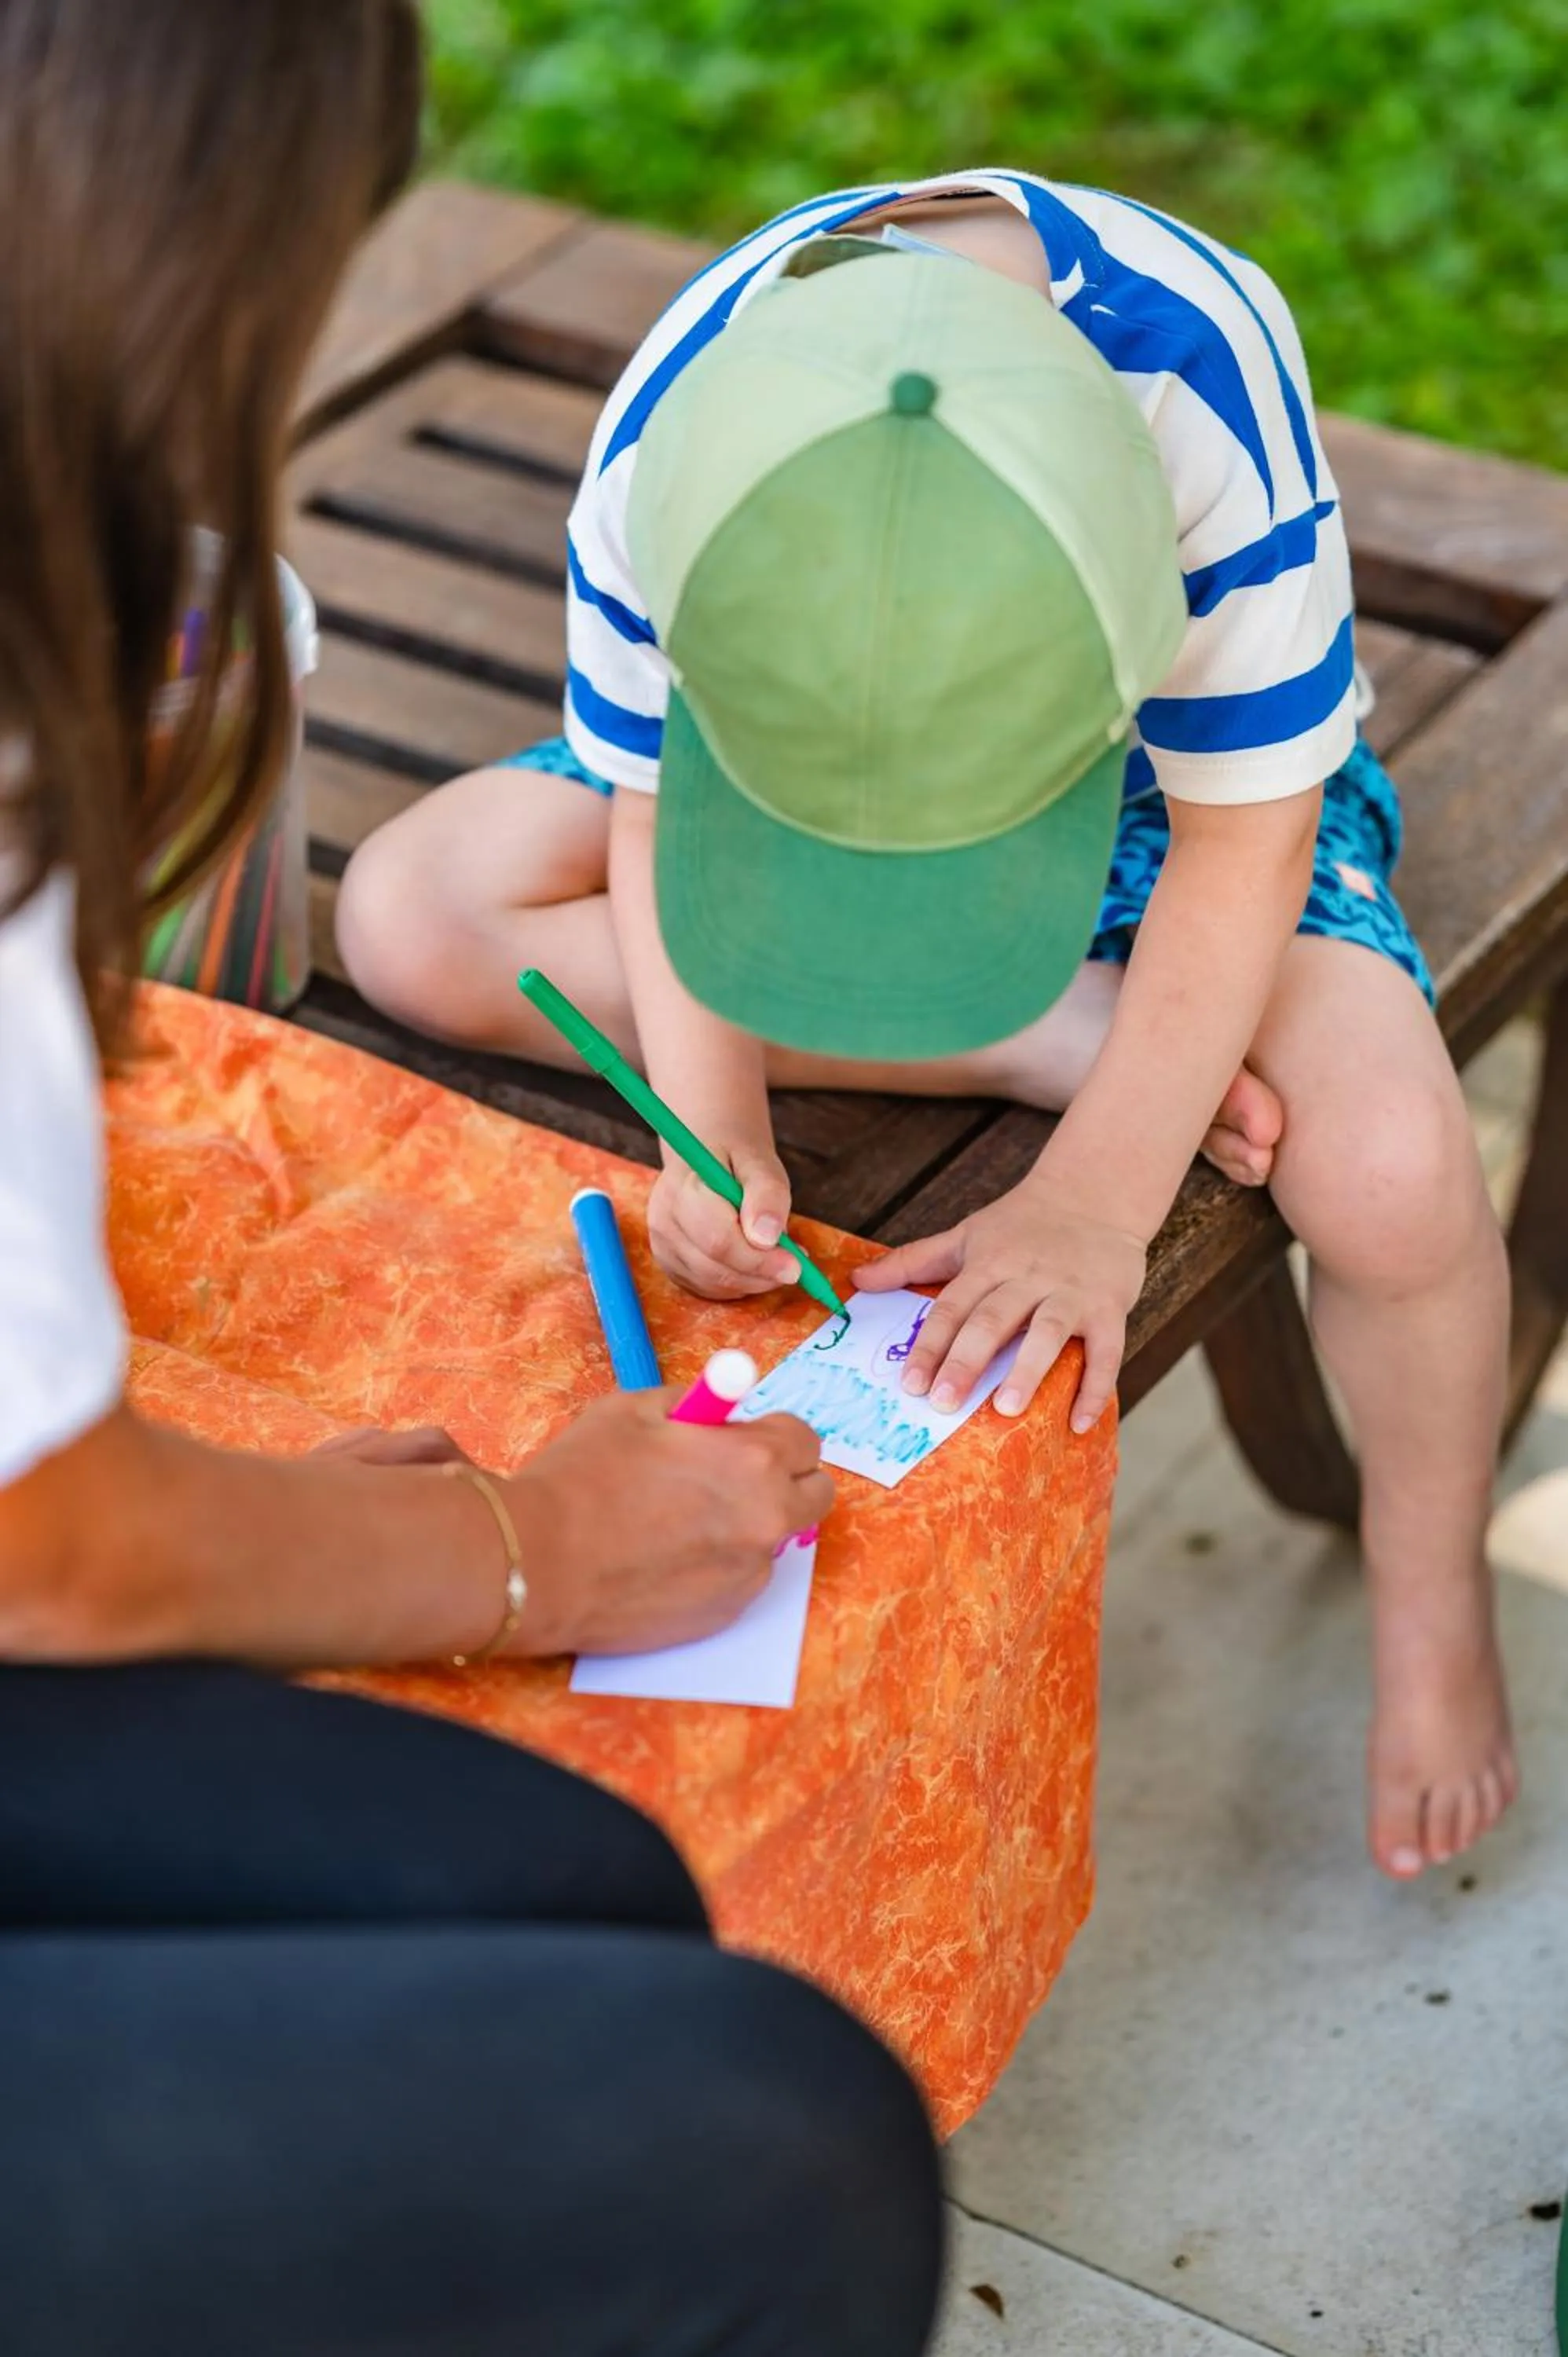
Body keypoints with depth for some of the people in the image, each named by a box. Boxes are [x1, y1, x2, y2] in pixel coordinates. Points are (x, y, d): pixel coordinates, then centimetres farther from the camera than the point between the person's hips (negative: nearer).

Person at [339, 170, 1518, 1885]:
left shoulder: (1205, 382, -39)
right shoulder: (661, 457, -33)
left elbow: (1241, 848, -28)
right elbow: (663, 812, -17)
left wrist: (1097, 1199, -34)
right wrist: (708, 1123, -32)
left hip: (1182, 774, -3)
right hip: (783, 723, 3)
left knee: (1393, 1174, -31)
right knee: (407, 917, -20)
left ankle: (1429, 1602, 2)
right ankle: (1079, 1036, -18)